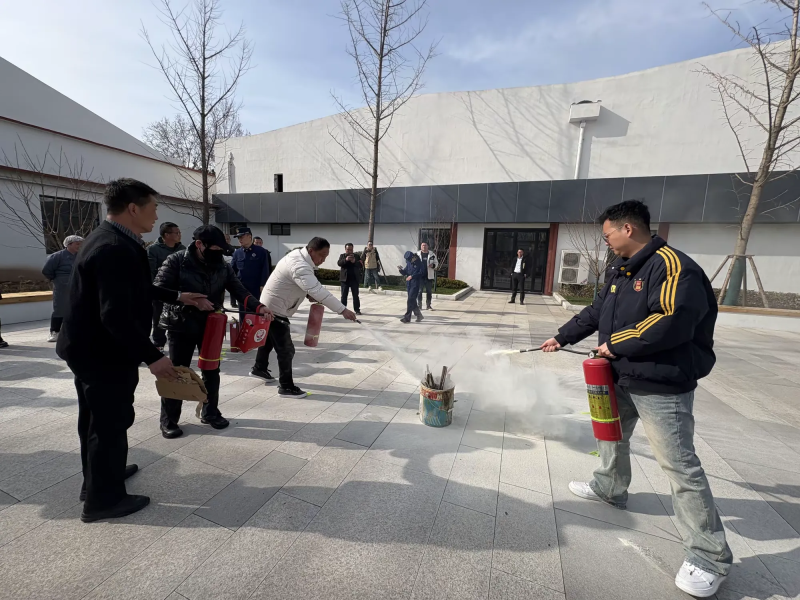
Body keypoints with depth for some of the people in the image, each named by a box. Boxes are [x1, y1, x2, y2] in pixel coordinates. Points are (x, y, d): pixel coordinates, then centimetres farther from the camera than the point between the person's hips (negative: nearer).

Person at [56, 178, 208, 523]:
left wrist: (177, 297, 19)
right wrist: (152, 357, -27)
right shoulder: (117, 249, -27)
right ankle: (103, 499, 24)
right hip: (104, 353, -11)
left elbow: (136, 290, 16)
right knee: (111, 423, 6)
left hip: (90, 348, 11)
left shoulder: (109, 239, 7)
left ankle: (98, 476, 45)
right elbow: (117, 315, -32)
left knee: (96, 419, 24)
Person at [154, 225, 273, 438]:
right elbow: (159, 290, -16)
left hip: (211, 325, 4)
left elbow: (238, 290, -7)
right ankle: (169, 421, 24)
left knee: (212, 371, 13)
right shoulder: (176, 261, -14)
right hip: (181, 325, -4)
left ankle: (210, 413, 31)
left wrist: (259, 307, -23)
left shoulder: (223, 266, -1)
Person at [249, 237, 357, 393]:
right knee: (286, 349, -3)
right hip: (275, 309, -11)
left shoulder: (298, 255, 1)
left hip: (271, 306, 11)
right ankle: (286, 386, 10)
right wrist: (343, 310, -41)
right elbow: (318, 291, -40)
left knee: (269, 339, 28)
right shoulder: (300, 266, -31)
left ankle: (259, 369, 49)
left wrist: (308, 294, -5)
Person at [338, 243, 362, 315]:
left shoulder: (357, 256, 7)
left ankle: (357, 309, 6)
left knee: (355, 295, 2)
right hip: (345, 279, 0)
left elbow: (360, 265, -4)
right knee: (344, 295, 5)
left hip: (354, 279, 0)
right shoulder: (342, 256, 7)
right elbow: (339, 263, -9)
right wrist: (345, 259, -26)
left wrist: (355, 261, -23)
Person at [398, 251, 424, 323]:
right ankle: (419, 315, 26)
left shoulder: (419, 264, -7)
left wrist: (412, 276, -21)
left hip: (415, 285, -7)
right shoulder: (409, 263, 10)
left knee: (410, 301, -10)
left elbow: (421, 273, -14)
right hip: (409, 284, 7)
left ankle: (407, 318, -7)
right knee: (412, 301, 12)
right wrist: (401, 270, -9)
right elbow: (405, 273, 12)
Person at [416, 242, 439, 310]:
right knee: (419, 291, 0)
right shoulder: (417, 254, 3)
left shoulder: (432, 254, 5)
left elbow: (436, 263, 10)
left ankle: (428, 305, 18)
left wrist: (433, 265, -10)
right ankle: (419, 305, 9)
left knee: (429, 291, 7)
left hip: (429, 276, 2)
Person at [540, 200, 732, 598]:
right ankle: (609, 488, 47)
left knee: (680, 465, -2)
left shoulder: (672, 266, -19)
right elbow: (595, 313, 17)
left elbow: (671, 323, -30)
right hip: (622, 377, 9)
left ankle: (711, 557, 15)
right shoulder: (621, 271, 10)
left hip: (663, 386, -9)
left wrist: (615, 345, -20)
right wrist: (561, 339, 21)